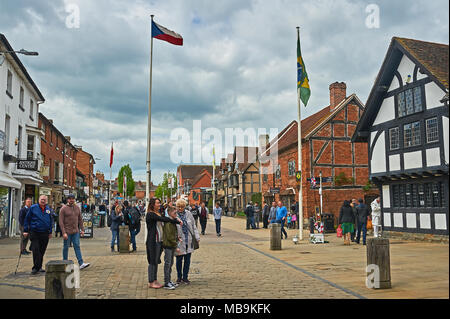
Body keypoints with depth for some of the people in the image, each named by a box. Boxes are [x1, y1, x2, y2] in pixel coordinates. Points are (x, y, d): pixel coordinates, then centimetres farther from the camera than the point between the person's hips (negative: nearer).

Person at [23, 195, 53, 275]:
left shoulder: (48, 209, 11)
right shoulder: (33, 208, 0)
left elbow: (51, 220, 18)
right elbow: (27, 219, 2)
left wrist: (50, 232, 15)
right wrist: (26, 230, -2)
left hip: (45, 234, 4)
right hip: (34, 233, -4)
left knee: (42, 251, 10)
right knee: (35, 250, -8)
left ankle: (39, 267, 21)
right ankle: (36, 267, 0)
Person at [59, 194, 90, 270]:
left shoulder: (77, 208, 9)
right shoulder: (63, 209, -7)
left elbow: (80, 219, 14)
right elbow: (61, 222, -10)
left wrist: (82, 229, 8)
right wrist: (64, 233, -16)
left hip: (76, 232, 4)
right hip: (67, 232, -4)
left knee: (77, 246, -1)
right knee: (66, 247, 6)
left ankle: (81, 263, -6)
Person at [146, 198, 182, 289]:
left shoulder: (158, 213, 16)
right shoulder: (150, 214, -14)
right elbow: (164, 219, -22)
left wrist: (176, 219, -7)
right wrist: (177, 221, -18)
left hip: (159, 240, 9)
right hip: (153, 241, -9)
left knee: (156, 261, 13)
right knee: (153, 261, -1)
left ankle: (155, 281, 21)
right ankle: (151, 282, 8)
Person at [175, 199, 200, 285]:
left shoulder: (188, 214, 4)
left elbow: (193, 226, 11)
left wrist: (197, 237, 7)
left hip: (189, 241, 3)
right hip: (179, 241, -3)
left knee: (187, 260, 8)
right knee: (179, 260, 8)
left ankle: (185, 277, 20)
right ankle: (179, 277, 24)